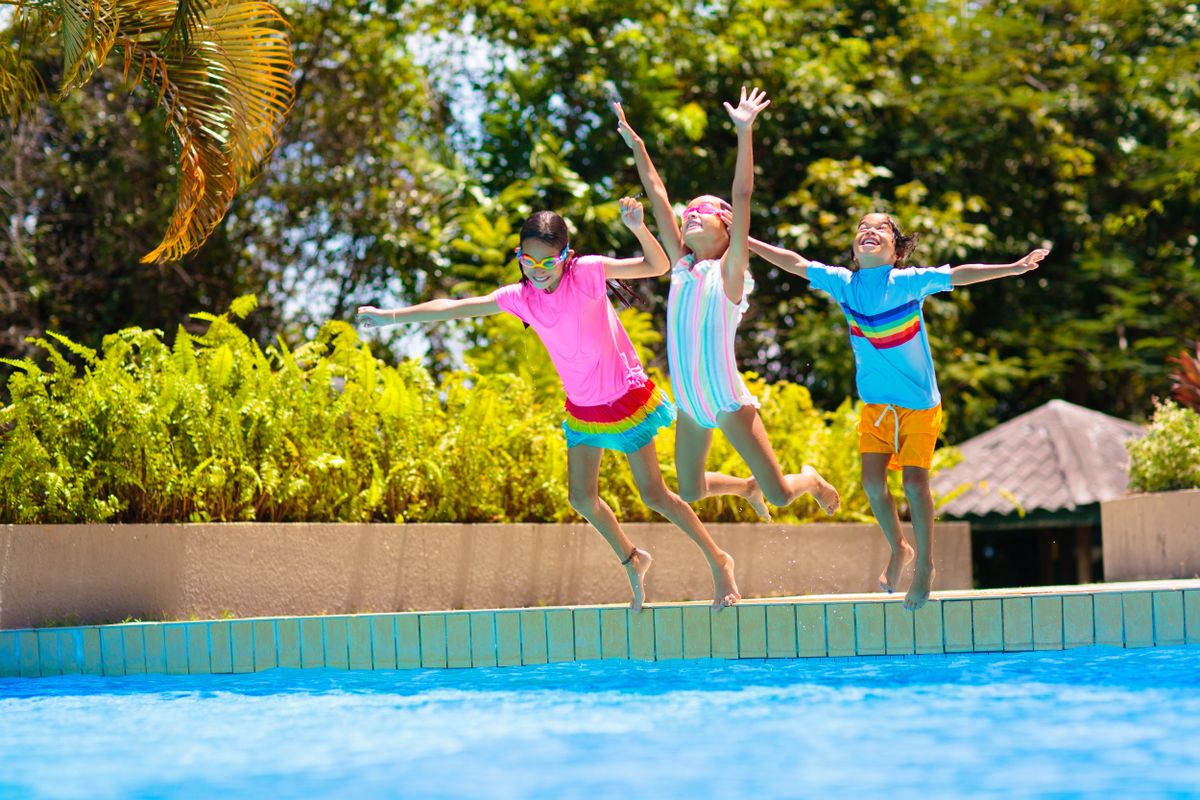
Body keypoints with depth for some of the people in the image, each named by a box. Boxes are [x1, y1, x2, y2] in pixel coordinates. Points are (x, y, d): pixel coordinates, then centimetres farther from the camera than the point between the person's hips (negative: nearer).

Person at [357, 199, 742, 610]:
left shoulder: (587, 272, -19)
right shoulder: (520, 297, -7)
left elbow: (656, 266, -23)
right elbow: (455, 308, -4)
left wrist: (638, 227, -42)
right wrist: (391, 316, -4)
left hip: (626, 398, -5)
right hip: (582, 409, 5)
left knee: (654, 493, -1)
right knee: (582, 497, 4)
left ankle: (718, 560, 17)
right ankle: (632, 560, 29)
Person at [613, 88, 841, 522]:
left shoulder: (728, 271, -9)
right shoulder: (681, 266, 5)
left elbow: (742, 195, -17)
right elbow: (659, 198, 7)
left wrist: (744, 132, -23)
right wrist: (634, 143, 7)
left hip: (728, 401, -6)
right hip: (689, 403, 6)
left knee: (780, 494, -7)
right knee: (690, 492, 15)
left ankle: (811, 480, 28)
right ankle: (747, 486, 44)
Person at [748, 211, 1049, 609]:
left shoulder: (909, 282, -14)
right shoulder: (843, 283, -5)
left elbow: (958, 275, -19)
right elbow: (795, 263, 0)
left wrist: (1014, 267, -28)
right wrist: (745, 241, 0)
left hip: (919, 402, -3)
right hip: (875, 403, 3)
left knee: (915, 481, -9)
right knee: (872, 480, -5)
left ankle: (925, 566, 7)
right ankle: (898, 549, 20)